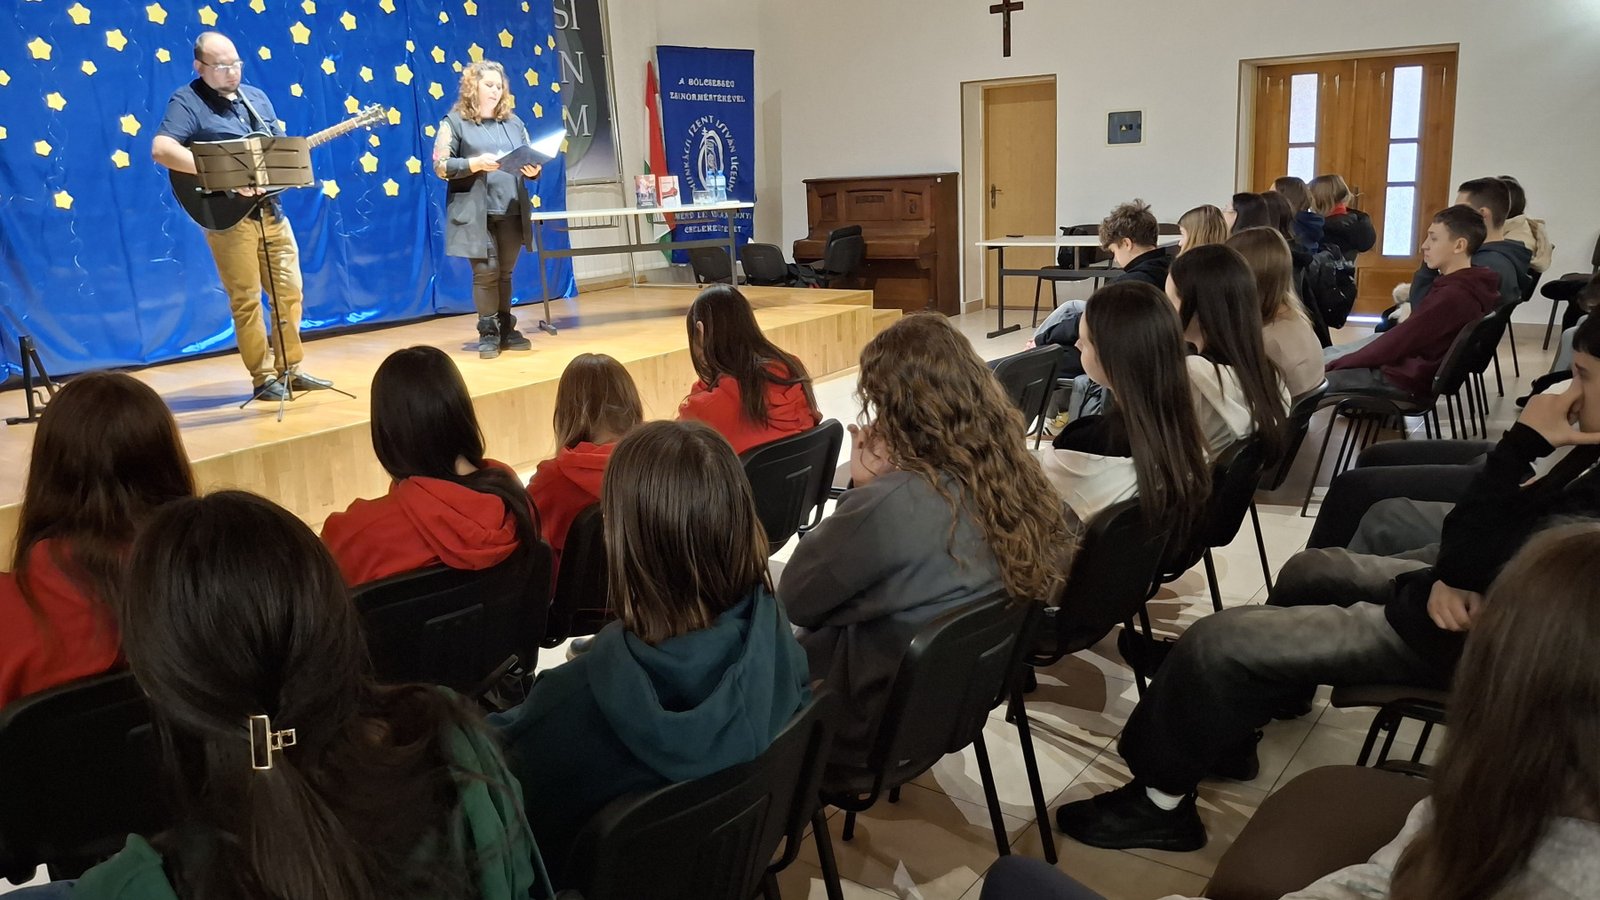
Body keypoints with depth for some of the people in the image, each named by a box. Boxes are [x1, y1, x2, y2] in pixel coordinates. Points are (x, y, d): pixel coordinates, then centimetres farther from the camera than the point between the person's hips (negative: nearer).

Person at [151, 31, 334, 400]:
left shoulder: (256, 97, 14)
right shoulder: (187, 101, -7)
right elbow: (161, 149, -21)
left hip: (270, 209, 6)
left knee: (289, 291, 9)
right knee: (246, 299, -1)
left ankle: (290, 368, 20)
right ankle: (264, 378, 7)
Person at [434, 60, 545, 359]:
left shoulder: (514, 121, 16)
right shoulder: (455, 121, 2)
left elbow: (530, 159, 15)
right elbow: (441, 166, -6)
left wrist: (534, 169, -8)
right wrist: (475, 163, -20)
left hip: (511, 212, 4)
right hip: (476, 213, -4)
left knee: (505, 273, 9)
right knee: (486, 271, -6)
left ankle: (506, 329, 18)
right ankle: (488, 332, 4)